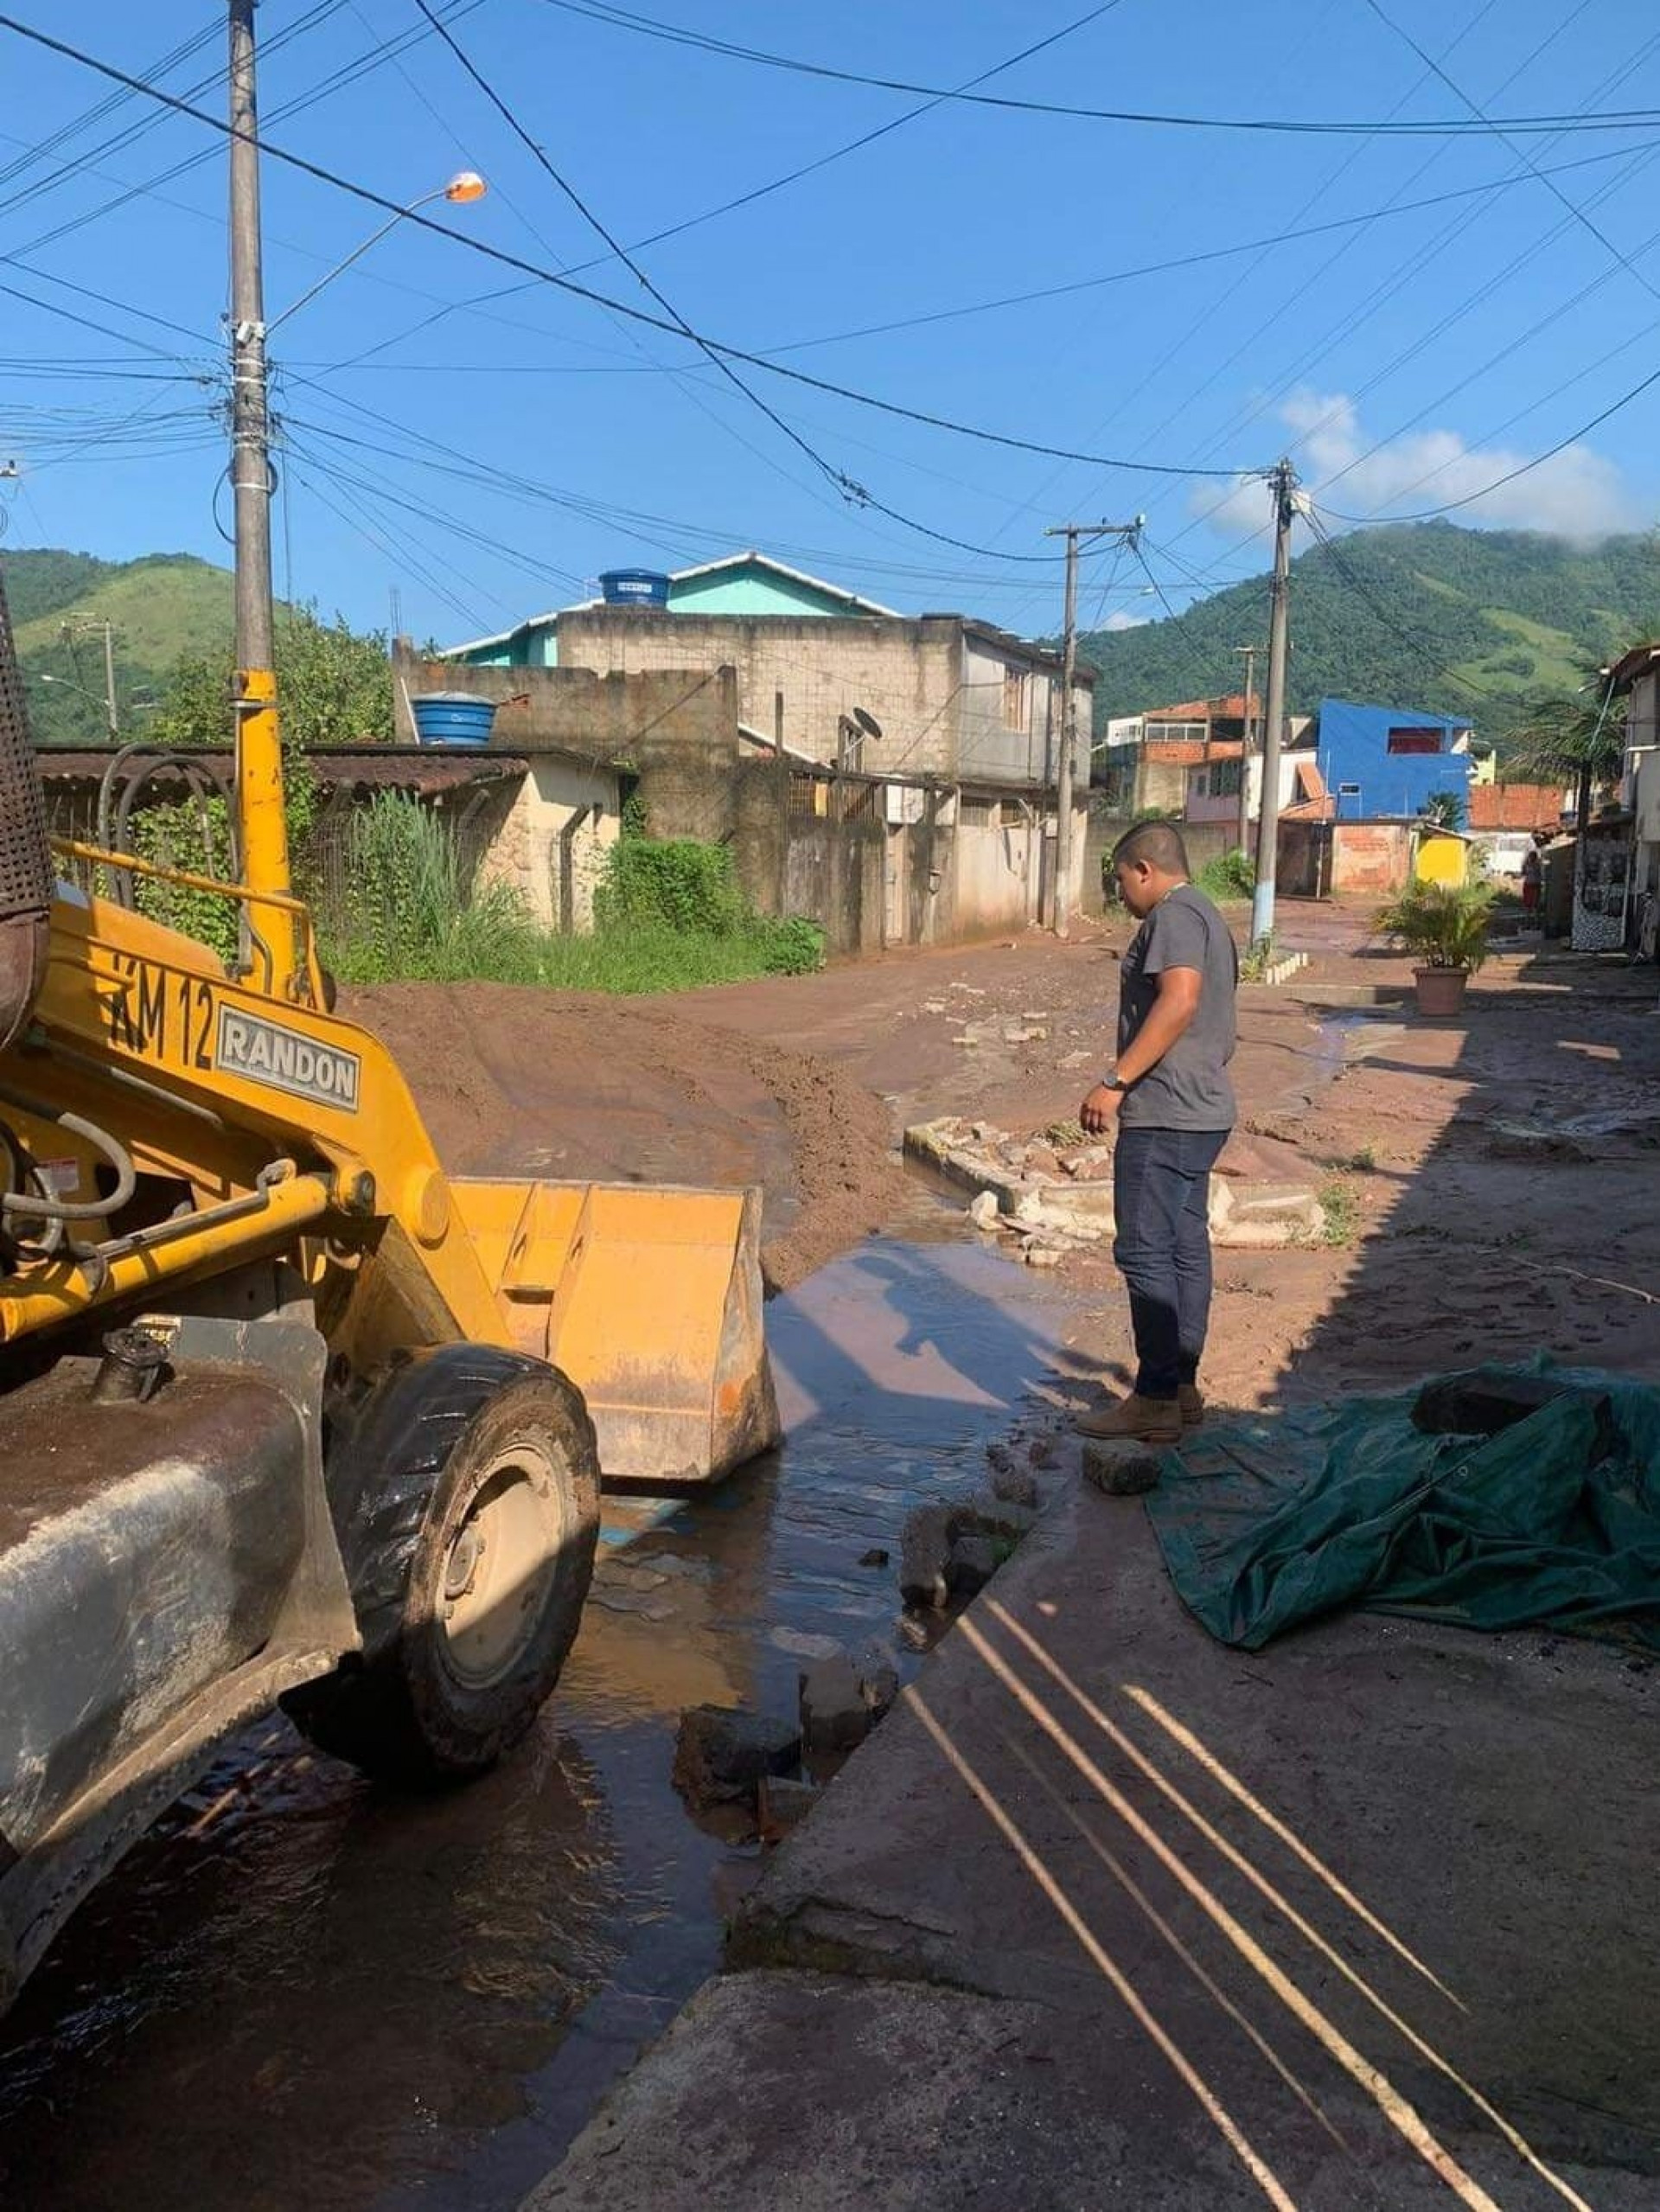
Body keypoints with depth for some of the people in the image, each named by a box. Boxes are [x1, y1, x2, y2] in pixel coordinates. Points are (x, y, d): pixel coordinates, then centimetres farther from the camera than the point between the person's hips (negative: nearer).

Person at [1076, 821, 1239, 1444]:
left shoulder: (1174, 916, -11)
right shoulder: (1209, 918, 21)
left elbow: (1180, 999, -27)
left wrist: (1116, 1082, -27)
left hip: (1163, 1116, -11)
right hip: (1205, 1111, 11)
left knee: (1145, 1252, -7)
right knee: (1185, 1248, 12)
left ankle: (1155, 1398, -4)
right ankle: (1183, 1387, 18)